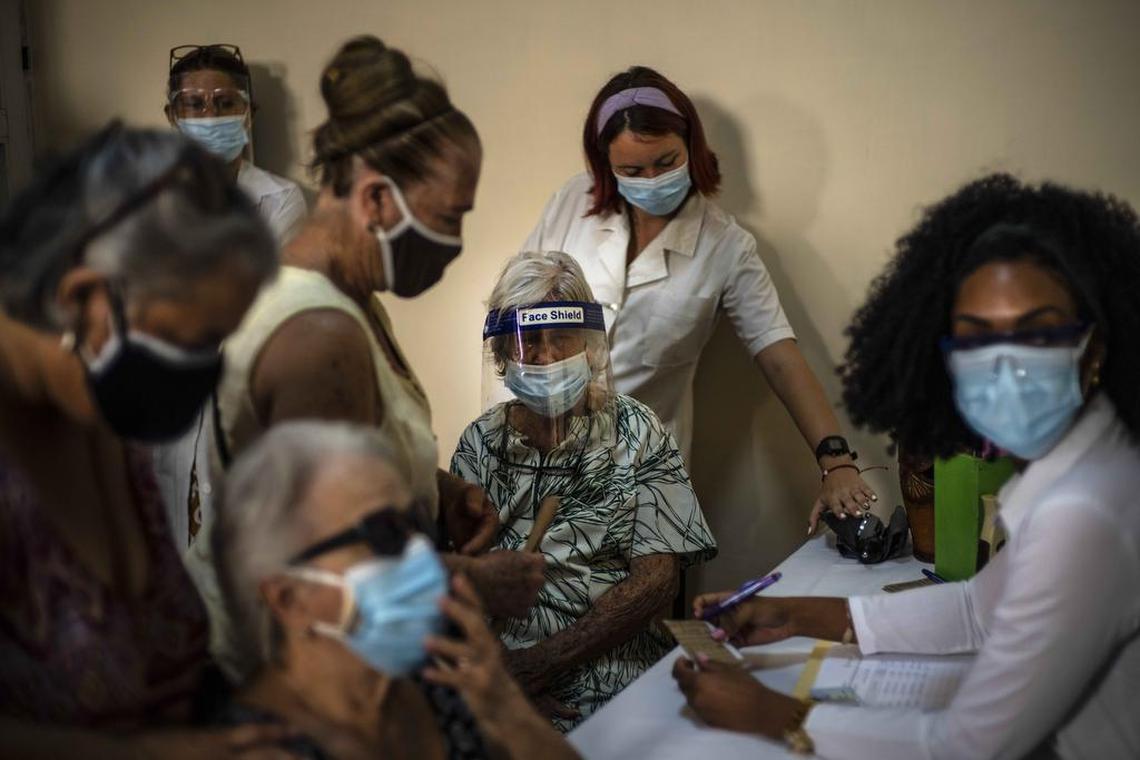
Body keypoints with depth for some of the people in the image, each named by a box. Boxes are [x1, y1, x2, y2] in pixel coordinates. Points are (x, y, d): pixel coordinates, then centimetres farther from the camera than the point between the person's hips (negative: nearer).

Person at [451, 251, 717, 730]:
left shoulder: (636, 433, 3)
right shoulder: (481, 442, 8)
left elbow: (657, 578, -5)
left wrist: (544, 660, -12)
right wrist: (503, 672, -14)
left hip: (612, 680, -2)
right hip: (497, 674, 2)